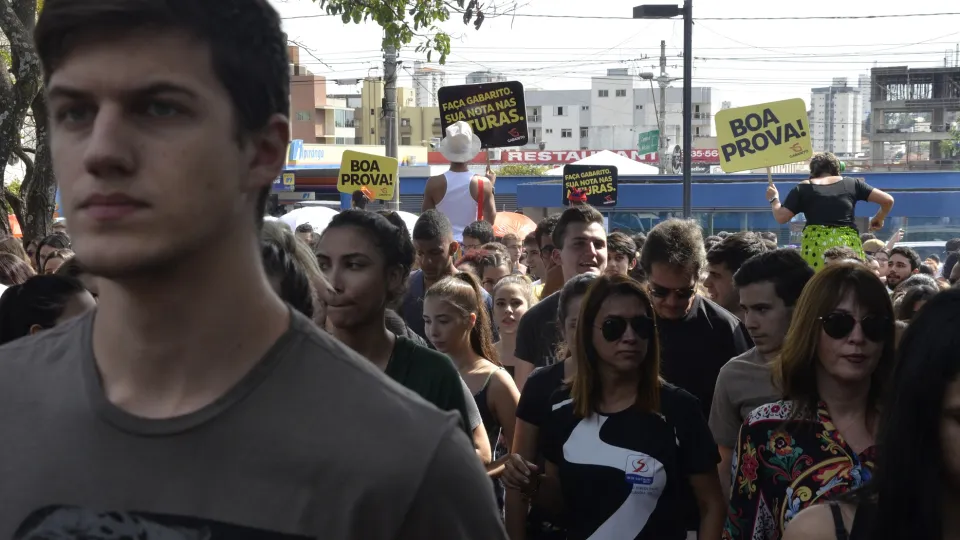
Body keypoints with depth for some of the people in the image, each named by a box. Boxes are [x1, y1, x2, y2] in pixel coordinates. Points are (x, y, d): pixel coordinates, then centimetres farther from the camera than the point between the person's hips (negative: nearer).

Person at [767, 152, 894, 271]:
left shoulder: (803, 188, 10)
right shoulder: (852, 183, 14)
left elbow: (781, 217, 6)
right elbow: (888, 200, 12)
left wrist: (773, 199, 25)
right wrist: (878, 219, 30)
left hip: (815, 244, -1)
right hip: (848, 244, 1)